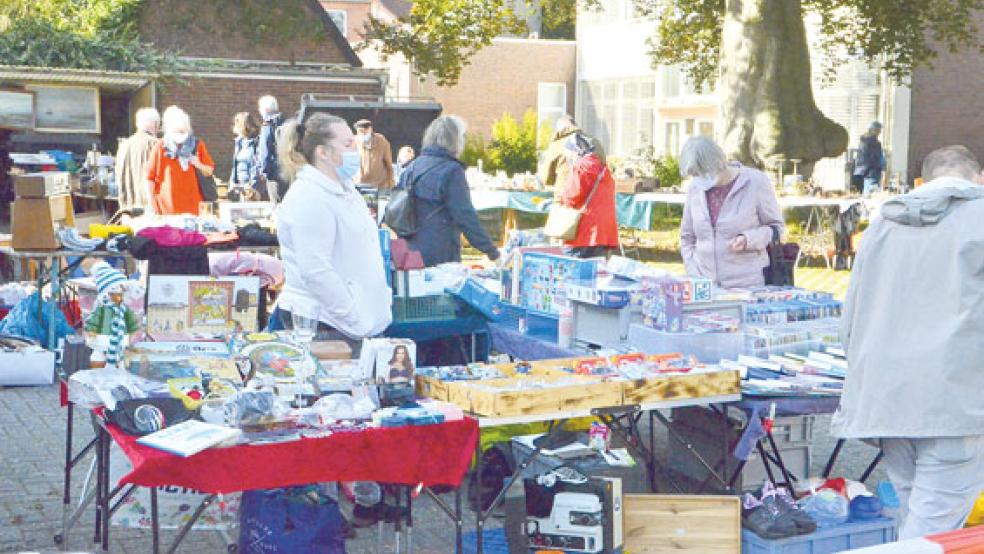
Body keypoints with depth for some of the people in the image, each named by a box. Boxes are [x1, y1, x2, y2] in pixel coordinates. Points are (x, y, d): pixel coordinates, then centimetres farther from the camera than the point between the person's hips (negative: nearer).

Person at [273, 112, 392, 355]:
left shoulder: (344, 189, 16)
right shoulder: (309, 199, -16)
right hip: (322, 324, -9)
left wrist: (383, 297, 19)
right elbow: (316, 271, -23)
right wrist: (353, 316, -20)